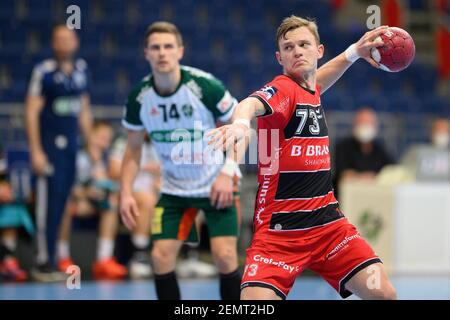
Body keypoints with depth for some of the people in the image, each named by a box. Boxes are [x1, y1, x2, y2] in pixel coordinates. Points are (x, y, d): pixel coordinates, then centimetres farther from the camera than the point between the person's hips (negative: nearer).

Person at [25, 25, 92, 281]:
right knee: (48, 205, -7)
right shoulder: (44, 72, -8)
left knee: (61, 206, 7)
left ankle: (49, 260, 13)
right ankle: (44, 263, -2)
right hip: (49, 147, -6)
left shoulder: (81, 70, 10)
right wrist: (36, 151, -13)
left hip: (72, 146, 6)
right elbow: (32, 111, -9)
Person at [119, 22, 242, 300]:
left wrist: (227, 174, -19)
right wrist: (126, 193, -4)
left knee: (225, 256, -13)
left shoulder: (205, 86, -19)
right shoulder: (139, 97, -8)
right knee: (161, 257, -6)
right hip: (174, 189, 4)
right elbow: (133, 149, 6)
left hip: (216, 185, -3)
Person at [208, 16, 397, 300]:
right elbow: (252, 103, -37)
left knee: (384, 294, -6)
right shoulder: (284, 88, -12)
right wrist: (240, 122, -58)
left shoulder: (311, 90, 10)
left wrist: (354, 51, 34)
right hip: (279, 230, -7)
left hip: (328, 222, 7)